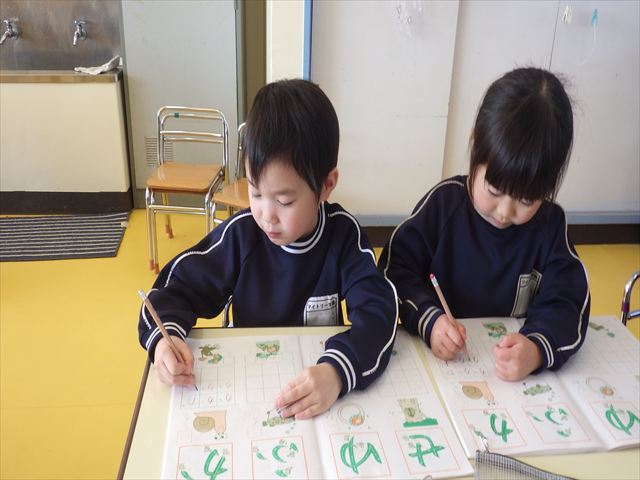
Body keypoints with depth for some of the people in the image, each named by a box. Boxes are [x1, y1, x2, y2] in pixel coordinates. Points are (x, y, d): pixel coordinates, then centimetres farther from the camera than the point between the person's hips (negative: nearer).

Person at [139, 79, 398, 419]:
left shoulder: (343, 235, -12)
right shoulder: (241, 233, -9)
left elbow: (378, 311, -21)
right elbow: (177, 285, -1)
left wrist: (338, 371, -39)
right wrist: (165, 335, -22)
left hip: (319, 380, -1)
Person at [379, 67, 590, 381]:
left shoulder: (551, 225, -4)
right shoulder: (444, 201, -7)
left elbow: (565, 304, -8)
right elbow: (395, 269, -6)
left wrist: (537, 350, -28)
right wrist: (428, 319, -22)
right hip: (434, 362, -1)